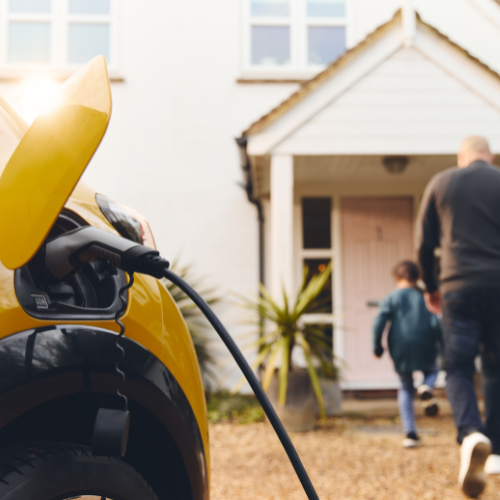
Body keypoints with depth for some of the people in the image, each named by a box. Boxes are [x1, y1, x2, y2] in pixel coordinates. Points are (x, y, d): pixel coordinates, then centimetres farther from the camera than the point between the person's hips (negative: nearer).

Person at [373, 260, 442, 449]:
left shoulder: (391, 298, 5)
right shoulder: (425, 297, 8)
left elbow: (379, 323, -5)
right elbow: (436, 323, -2)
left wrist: (377, 347, 4)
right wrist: (441, 347, 8)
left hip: (400, 351, 0)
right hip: (424, 350, 0)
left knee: (406, 389, 16)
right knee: (431, 371, 29)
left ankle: (410, 433, 6)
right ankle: (426, 388, -8)